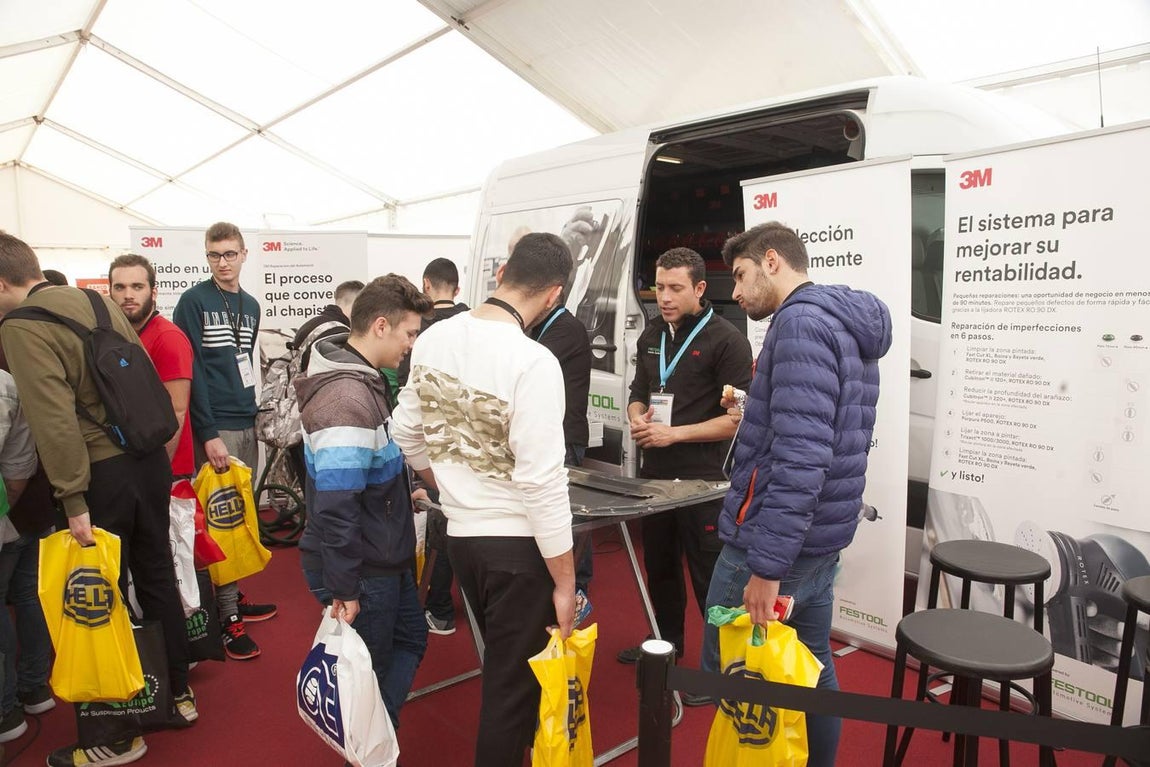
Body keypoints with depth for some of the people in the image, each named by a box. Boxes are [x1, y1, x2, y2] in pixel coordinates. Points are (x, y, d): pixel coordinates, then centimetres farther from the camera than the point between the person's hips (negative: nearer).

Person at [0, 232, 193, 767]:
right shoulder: (96, 302, 8)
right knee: (156, 576, 19)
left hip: (103, 472, -7)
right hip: (150, 458, 7)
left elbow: (54, 420, -21)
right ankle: (179, 692, 34)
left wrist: (74, 500, -17)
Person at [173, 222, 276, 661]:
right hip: (215, 429, -7)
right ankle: (228, 620, 3)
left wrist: (251, 413, 18)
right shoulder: (194, 301, -7)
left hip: (247, 426, 7)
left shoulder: (251, 306, 14)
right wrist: (209, 434, -17)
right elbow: (190, 372, -13)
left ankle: (235, 598, 25)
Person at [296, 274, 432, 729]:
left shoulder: (363, 380, 6)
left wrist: (399, 494, 22)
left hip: (385, 560, 10)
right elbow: (334, 507, -29)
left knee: (410, 640, 23)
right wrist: (343, 589, -24)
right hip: (363, 572, -10)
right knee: (370, 671, 9)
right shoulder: (348, 398, -27)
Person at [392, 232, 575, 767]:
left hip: (459, 533, 7)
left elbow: (407, 432, 11)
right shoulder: (533, 362, -22)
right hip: (517, 543, -7)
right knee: (515, 683, 10)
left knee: (502, 667, 27)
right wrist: (565, 582, -13)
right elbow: (542, 481, -22)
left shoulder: (435, 338, 0)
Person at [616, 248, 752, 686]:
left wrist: (674, 433, -20)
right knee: (659, 565, 21)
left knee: (710, 577, 1)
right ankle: (665, 643, 40)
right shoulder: (652, 336, 10)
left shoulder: (727, 341, -12)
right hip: (655, 475, 8)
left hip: (703, 481, -7)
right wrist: (637, 420, -4)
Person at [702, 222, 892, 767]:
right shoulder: (848, 325, 14)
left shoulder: (801, 323, -17)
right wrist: (755, 417, 13)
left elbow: (801, 458, -26)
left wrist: (765, 567, -25)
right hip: (821, 540, 10)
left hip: (773, 539, -10)